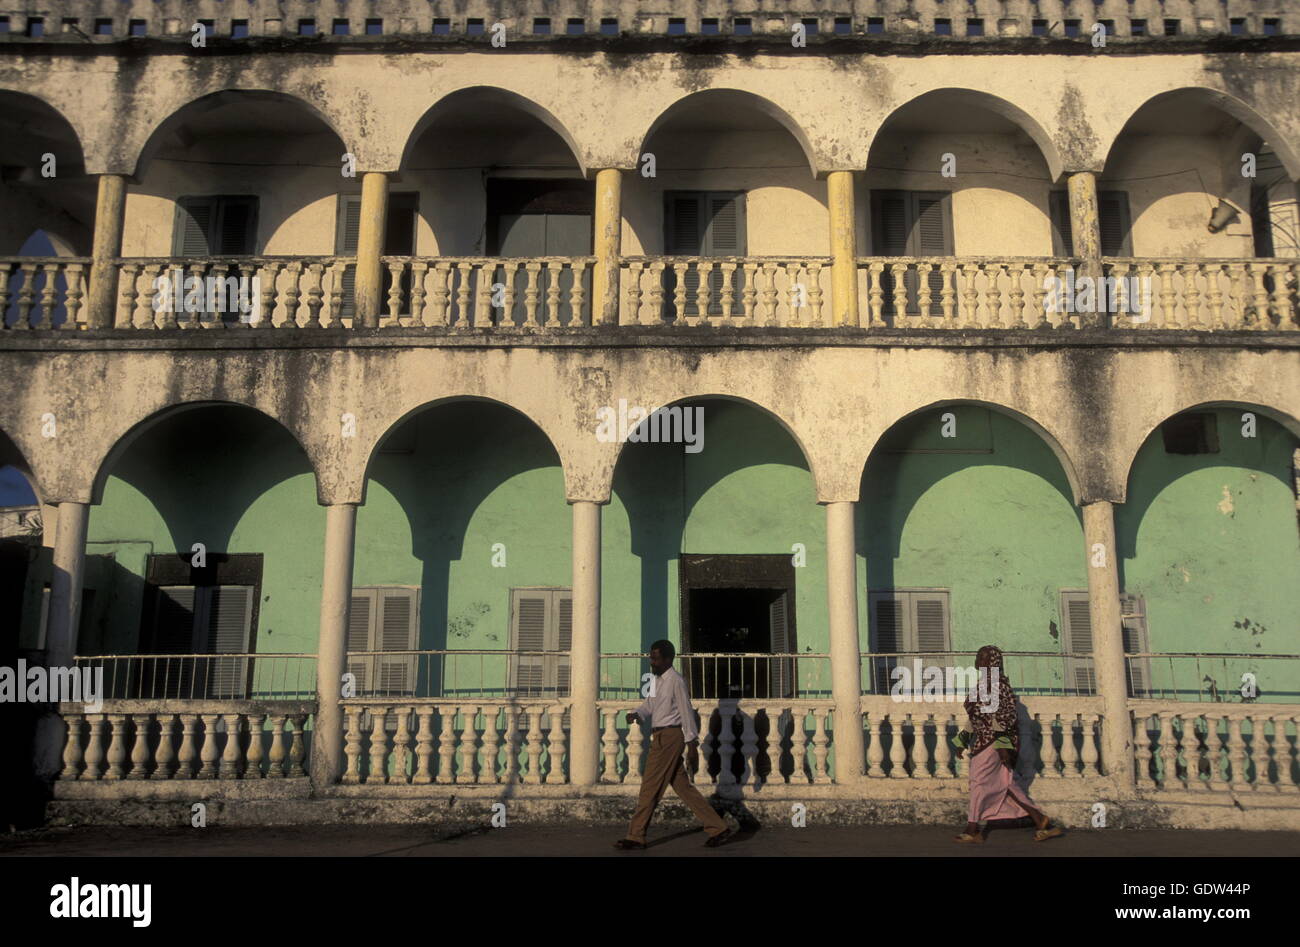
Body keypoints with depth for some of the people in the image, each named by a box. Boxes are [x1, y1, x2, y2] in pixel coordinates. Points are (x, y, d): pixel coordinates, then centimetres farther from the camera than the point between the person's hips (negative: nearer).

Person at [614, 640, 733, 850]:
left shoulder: (676, 681, -12)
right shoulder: (656, 680, 16)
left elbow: (686, 712, -13)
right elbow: (649, 704, 16)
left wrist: (692, 745, -13)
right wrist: (636, 714, -7)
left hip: (669, 737, -9)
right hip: (661, 737, 9)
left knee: (650, 787, -4)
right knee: (682, 787, 10)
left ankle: (636, 837, 5)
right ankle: (718, 828, 14)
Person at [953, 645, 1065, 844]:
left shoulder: (997, 682, -12)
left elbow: (1007, 713, -18)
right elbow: (976, 717, 21)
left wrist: (1002, 744, -23)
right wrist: (963, 742, 20)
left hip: (993, 740, -9)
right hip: (982, 740, 9)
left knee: (979, 781, -3)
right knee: (1006, 784, 8)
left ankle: (972, 830, 5)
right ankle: (1042, 822, 10)